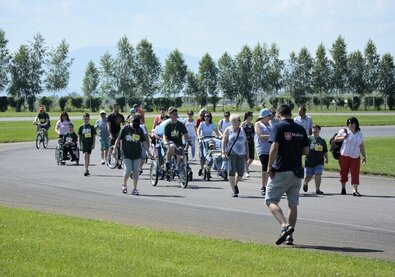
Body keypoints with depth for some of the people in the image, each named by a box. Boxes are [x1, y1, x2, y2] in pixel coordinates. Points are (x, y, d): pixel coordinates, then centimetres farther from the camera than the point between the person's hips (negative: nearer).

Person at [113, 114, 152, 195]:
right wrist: (115, 149, -2)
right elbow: (119, 139, 2)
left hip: (137, 154, 3)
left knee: (136, 171, 1)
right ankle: (124, 185, 16)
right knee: (127, 170, -9)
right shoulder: (125, 128, -5)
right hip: (127, 154, -3)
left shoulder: (140, 130, 3)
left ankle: (135, 189, 9)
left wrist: (148, 152, 6)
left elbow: (144, 142, 9)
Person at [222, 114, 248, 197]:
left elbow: (246, 142, 17)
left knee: (241, 173, 0)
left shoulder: (242, 130, 14)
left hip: (241, 154, 4)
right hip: (231, 154, -4)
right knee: (232, 172, -8)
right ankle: (234, 191, -3)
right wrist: (223, 152, -13)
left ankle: (235, 184, 30)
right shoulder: (228, 130, 2)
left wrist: (247, 153, 12)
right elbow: (224, 141, -2)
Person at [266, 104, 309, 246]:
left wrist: (269, 167, -10)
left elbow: (274, 148, -18)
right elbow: (306, 151, 10)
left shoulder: (278, 127, -8)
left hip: (281, 171, -5)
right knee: (293, 204, 11)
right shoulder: (301, 129, 8)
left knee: (271, 200, 2)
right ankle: (289, 236, 11)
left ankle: (285, 225, -19)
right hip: (297, 172, 5)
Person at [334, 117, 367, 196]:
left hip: (355, 157, 2)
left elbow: (361, 146, 14)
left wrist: (364, 156, 11)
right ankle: (343, 188, 26)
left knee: (355, 173, -9)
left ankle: (355, 190, -14)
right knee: (344, 172, 6)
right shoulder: (344, 131, 1)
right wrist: (343, 138, -13)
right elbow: (336, 139, 6)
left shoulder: (359, 134, 10)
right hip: (344, 156, -2)